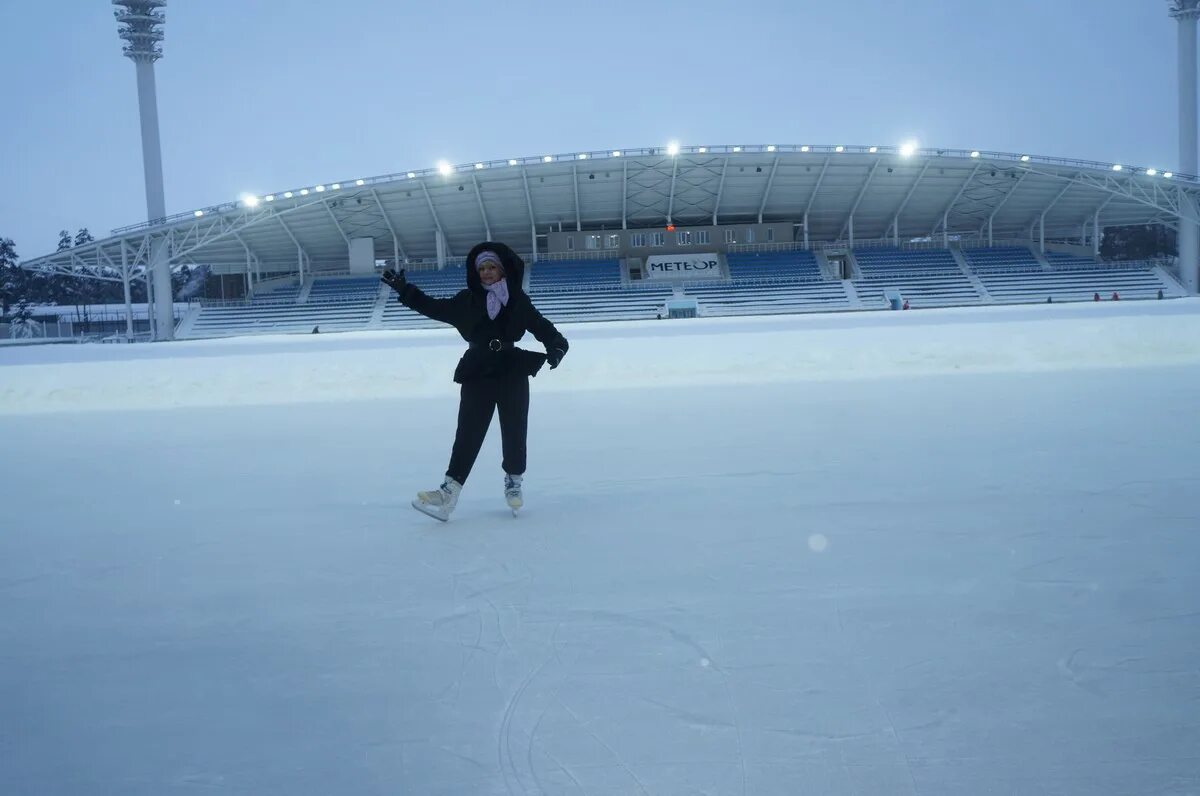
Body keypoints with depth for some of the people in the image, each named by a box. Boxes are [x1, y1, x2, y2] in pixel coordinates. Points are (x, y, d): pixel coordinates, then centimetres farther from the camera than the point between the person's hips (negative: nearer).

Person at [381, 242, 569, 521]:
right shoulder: (467, 301, 6)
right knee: (468, 433, -5)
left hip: (513, 374, 0)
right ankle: (450, 488, -9)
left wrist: (556, 345, -20)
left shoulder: (518, 301, 2)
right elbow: (434, 307, 6)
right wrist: (405, 290, 0)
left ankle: (514, 482, 28)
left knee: (514, 430, 7)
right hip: (477, 375, 1)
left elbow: (541, 325, -2)